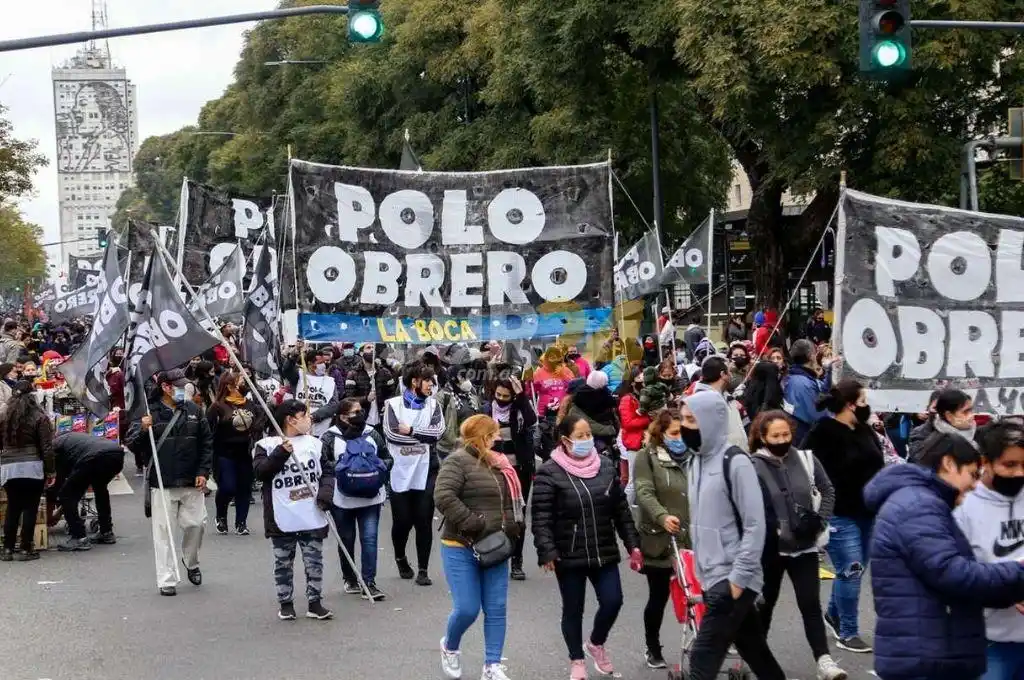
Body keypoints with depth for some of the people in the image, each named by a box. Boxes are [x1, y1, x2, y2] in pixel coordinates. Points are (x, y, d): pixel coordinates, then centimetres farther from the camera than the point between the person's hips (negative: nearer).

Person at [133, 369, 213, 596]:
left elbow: (207, 443, 10)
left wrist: (203, 472, 2)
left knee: (196, 523, 3)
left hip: (192, 482, 3)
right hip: (162, 483, -3)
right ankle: (166, 580, 5)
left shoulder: (193, 410, 6)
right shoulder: (150, 412, -3)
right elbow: (136, 447, -2)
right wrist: (143, 431, -21)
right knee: (163, 530, -2)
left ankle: (191, 561, 33)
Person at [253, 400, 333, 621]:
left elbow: (326, 473, 9)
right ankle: (285, 603, 21)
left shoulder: (315, 444, 8)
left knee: (315, 561, 6)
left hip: (313, 518, 3)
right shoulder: (267, 445, -3)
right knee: (283, 562, 9)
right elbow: (261, 471, -16)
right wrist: (281, 453, -23)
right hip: (282, 519, -3)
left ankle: (314, 602, 17)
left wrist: (325, 493, -8)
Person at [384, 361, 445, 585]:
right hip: (400, 472, -2)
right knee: (402, 521, 5)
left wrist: (410, 430, -11)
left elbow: (438, 430, -7)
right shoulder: (394, 404, 1)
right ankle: (400, 558, 33)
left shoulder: (433, 404, 8)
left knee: (424, 521, 0)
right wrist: (424, 436, -9)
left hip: (426, 471, 2)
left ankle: (423, 570, 8)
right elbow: (391, 433, -13)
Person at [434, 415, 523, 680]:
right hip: (461, 549, -7)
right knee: (467, 609, -6)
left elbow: (512, 501, 22)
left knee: (496, 610, 4)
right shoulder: (458, 461, -12)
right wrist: (474, 523, -24)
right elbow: (443, 496, -24)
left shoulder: (499, 464, 13)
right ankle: (449, 647, 24)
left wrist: (512, 528, 4)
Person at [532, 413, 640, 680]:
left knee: (612, 601, -2)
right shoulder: (549, 473, -10)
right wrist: (547, 552, -21)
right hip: (569, 556, -4)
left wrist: (632, 543, 8)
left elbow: (621, 509, 11)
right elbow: (541, 517, -13)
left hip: (604, 553, 4)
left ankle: (596, 643, 28)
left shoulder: (606, 467, 5)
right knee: (573, 610, 7)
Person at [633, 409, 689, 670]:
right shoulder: (647, 456, -2)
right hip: (658, 540, -3)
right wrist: (662, 517, -30)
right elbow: (644, 493, -14)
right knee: (658, 596, 6)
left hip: (690, 539, 3)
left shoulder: (690, 456, 12)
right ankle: (653, 648, 22)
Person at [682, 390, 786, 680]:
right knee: (754, 650, 16)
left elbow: (755, 525, -16)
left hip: (733, 580, -8)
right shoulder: (696, 462, 11)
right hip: (713, 578, 8)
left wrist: (738, 577, -18)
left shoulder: (734, 462, -14)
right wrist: (702, 571, 17)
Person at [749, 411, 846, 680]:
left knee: (811, 604, -2)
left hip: (804, 546, 2)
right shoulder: (753, 466, -13)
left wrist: (820, 521, -2)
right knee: (765, 604, 14)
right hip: (770, 549, -2)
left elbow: (827, 492, 9)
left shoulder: (805, 459, -1)